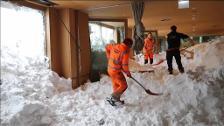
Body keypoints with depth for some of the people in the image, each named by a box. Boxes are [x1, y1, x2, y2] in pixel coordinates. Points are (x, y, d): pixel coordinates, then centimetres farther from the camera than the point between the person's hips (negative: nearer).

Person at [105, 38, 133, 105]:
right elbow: (125, 65, -20)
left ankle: (116, 99, 35)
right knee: (123, 85, 5)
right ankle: (113, 97, 4)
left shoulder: (114, 46, 1)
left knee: (116, 85, 22)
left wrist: (109, 57, 25)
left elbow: (107, 47, 20)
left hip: (110, 69, 8)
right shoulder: (125, 51, -20)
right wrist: (128, 72, -2)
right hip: (116, 71, -8)